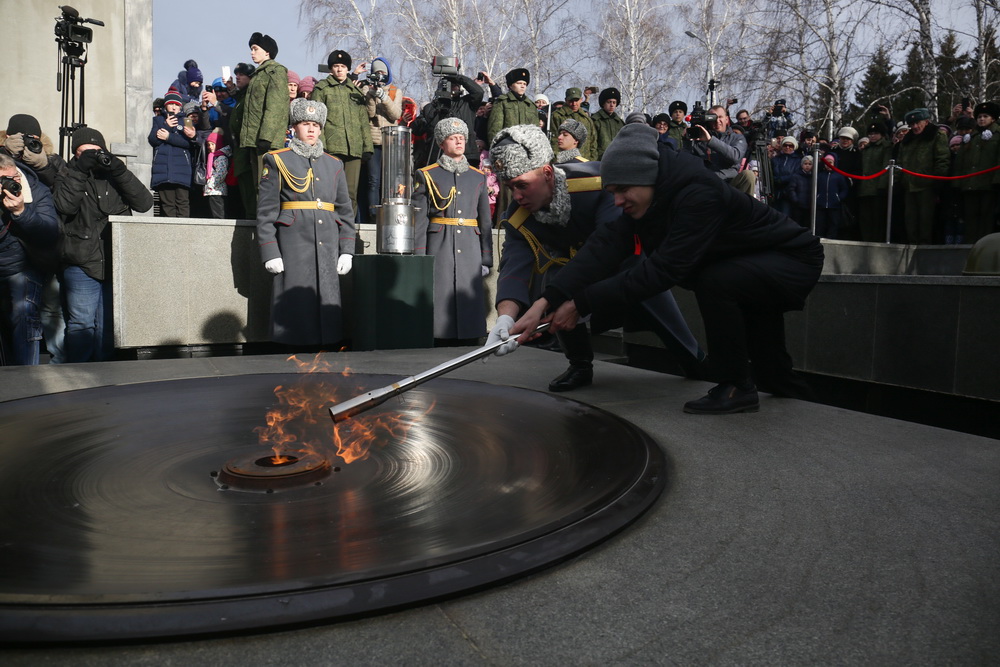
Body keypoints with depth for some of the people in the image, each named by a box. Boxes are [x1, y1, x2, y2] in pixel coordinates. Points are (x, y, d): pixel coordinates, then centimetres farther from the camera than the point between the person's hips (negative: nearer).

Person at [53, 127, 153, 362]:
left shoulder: (115, 177, 13)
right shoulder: (70, 177, 10)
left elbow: (144, 203, -4)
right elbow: (64, 206, -11)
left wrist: (118, 169, -10)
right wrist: (79, 170, -12)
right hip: (82, 266, -1)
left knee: (108, 326, 5)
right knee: (82, 325, 1)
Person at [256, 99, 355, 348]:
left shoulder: (334, 164, 16)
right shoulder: (277, 161, 6)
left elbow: (345, 210, 15)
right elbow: (265, 211, 0)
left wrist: (347, 251, 6)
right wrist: (270, 253, -8)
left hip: (328, 249, 4)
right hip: (293, 245, -3)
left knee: (328, 302, 3)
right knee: (295, 303, -4)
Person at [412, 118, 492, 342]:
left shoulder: (478, 177, 14)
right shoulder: (427, 175, 5)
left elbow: (485, 221, 13)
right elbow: (419, 220, -1)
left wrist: (486, 259, 8)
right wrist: (419, 259, -8)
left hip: (469, 249, 3)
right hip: (439, 248, -3)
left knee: (468, 299, 2)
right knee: (440, 299, -4)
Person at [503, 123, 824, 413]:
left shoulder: (700, 196, -33)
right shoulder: (646, 199, -8)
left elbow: (662, 269, -37)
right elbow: (605, 247, -20)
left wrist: (580, 304, -35)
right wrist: (546, 301, -32)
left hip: (795, 259, -8)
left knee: (715, 282, -31)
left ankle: (737, 387, -14)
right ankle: (781, 383, 47)